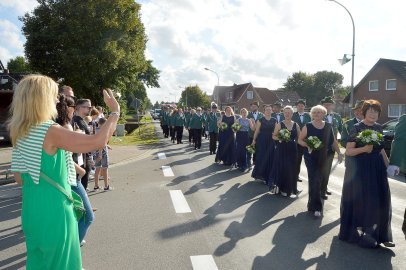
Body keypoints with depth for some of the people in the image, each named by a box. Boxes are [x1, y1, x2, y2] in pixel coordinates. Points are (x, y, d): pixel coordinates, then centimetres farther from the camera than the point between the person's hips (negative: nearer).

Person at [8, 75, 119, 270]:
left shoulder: (19, 133, 4)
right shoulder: (50, 131, -21)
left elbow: (19, 178, 11)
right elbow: (98, 141, -28)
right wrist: (115, 111, -16)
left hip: (31, 212, 8)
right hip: (54, 213, -7)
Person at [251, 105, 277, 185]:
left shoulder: (274, 120, 8)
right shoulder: (260, 120, 0)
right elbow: (257, 131, 0)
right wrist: (254, 140, -3)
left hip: (271, 141, 3)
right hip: (261, 140, -3)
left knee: (269, 158, 4)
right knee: (260, 157, -2)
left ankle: (267, 175, 18)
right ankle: (258, 174, 13)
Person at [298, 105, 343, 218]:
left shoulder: (328, 126, 6)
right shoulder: (308, 126, -3)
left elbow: (333, 141, 11)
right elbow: (300, 140, 1)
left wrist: (339, 152, 4)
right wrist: (307, 144, -17)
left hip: (324, 157, 3)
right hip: (311, 156, -3)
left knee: (319, 180, 7)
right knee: (314, 180, -5)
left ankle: (313, 203, 26)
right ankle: (316, 206, 1)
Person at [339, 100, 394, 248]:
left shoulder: (378, 127, 8)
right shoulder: (357, 128, -10)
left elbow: (381, 149, 18)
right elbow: (348, 151, -13)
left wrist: (388, 164, 14)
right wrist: (364, 149, -27)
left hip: (378, 168, 6)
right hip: (361, 168, -6)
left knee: (380, 201, 9)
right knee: (360, 200, 1)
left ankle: (380, 234, 23)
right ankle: (354, 232, 17)